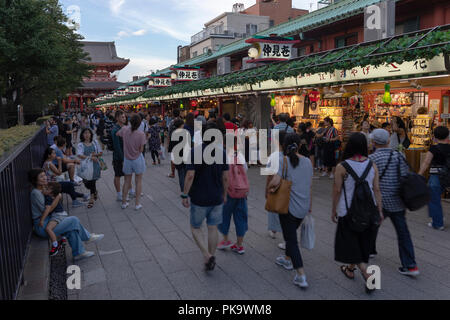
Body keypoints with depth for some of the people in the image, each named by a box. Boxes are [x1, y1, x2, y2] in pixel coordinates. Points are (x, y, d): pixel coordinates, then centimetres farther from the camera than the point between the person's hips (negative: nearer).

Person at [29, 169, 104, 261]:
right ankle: (87, 237, 10)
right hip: (42, 227, -10)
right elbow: (46, 211, -20)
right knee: (74, 220, -11)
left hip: (47, 222, 10)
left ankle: (78, 252, 0)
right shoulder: (35, 193, -19)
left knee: (72, 228, -3)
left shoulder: (41, 191, 11)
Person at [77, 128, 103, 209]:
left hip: (95, 164, 0)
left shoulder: (94, 142, 7)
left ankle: (92, 199, 12)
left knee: (92, 181, -4)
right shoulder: (80, 145, -1)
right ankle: (95, 192, 34)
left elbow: (101, 152, 10)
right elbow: (80, 155, -16)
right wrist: (90, 157, -27)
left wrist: (96, 154, -12)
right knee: (86, 183, 1)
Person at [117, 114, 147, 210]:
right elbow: (141, 149, -14)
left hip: (127, 159, 3)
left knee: (127, 182, 17)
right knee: (138, 182, 10)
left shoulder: (124, 129, -9)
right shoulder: (141, 134, -19)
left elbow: (117, 134, 13)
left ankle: (124, 202, 25)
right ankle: (137, 204, 12)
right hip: (138, 159, -3)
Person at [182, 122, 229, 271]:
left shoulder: (195, 151, -14)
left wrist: (184, 195, -8)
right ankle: (211, 258, 23)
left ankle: (207, 255, -3)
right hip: (217, 198, 3)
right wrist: (224, 194, 14)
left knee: (195, 228, 13)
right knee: (213, 228, 15)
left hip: (199, 198, -3)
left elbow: (190, 176, -18)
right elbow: (225, 177, 1)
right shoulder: (222, 152, -2)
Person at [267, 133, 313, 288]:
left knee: (291, 238, 3)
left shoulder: (284, 161, -13)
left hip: (289, 207, -6)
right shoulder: (307, 161, 3)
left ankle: (301, 276, 1)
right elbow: (310, 186, 9)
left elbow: (275, 182, -25)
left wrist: (269, 188, -3)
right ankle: (287, 259, 45)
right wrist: (310, 206, 18)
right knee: (291, 233, 26)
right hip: (303, 207, 6)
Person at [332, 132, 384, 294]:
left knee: (351, 242, 8)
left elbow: (337, 191, -10)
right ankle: (350, 269, 38)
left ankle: (367, 275, -6)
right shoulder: (372, 165, -5)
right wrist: (380, 210, 7)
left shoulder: (341, 167, -15)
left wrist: (334, 210, 2)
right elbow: (377, 190, -2)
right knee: (363, 242, 20)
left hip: (348, 211, -4)